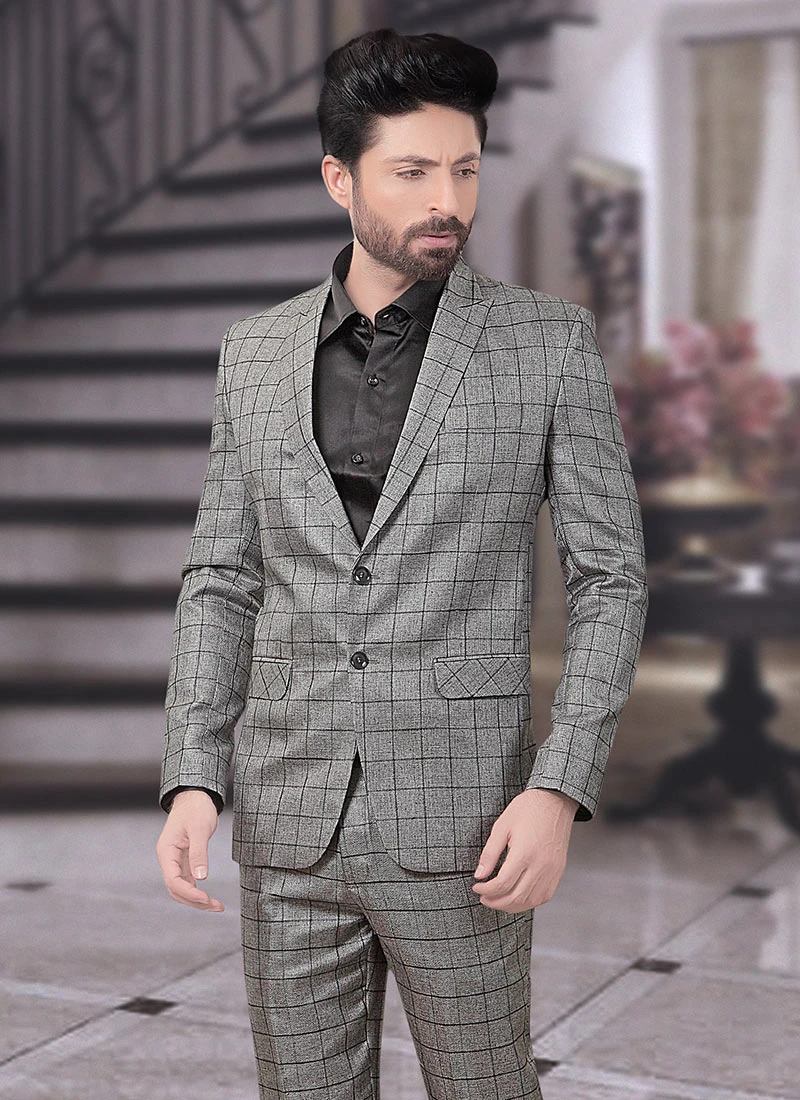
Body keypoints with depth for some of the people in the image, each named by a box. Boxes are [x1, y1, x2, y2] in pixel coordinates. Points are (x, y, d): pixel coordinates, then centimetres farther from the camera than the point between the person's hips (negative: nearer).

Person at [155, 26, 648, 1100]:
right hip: (291, 817, 3)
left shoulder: (549, 341, -3)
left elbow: (610, 577, -3)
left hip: (457, 820, -3)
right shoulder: (258, 354, 6)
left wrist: (559, 790, -15)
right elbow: (223, 581, 9)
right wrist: (192, 781, -4)